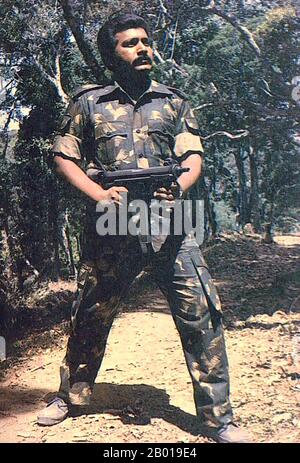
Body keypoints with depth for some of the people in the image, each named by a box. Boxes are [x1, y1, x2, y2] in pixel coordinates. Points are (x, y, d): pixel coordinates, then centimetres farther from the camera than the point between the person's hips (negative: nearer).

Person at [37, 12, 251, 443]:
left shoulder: (174, 101, 14)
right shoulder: (89, 103, 10)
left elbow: (193, 156, 8)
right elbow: (64, 157, 7)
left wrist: (180, 186, -15)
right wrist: (99, 194, -10)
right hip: (110, 232, 0)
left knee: (202, 315, -4)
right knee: (90, 316, 13)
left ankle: (217, 416, 11)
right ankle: (70, 395, 36)